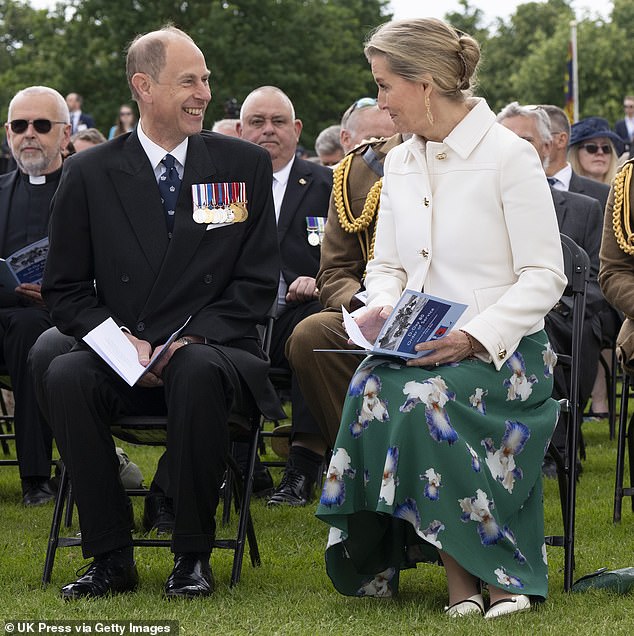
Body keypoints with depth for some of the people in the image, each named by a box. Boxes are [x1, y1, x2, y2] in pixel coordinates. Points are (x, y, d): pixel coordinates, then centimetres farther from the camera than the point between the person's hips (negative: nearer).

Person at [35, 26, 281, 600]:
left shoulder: (244, 165, 7)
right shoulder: (91, 174, 6)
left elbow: (257, 282, 3)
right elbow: (65, 288, 6)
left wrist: (194, 340, -12)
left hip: (213, 353, -1)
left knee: (197, 375, -37)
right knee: (63, 377, -31)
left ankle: (193, 556, -21)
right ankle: (112, 558, -20)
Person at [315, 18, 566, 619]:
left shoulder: (509, 156, -6)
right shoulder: (399, 163, 15)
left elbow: (544, 276, -8)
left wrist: (475, 336, -21)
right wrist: (382, 305, -4)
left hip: (501, 350, -5)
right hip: (414, 349, 5)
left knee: (423, 398, -35)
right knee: (371, 388, -29)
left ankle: (492, 567, -19)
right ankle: (461, 572, -24)